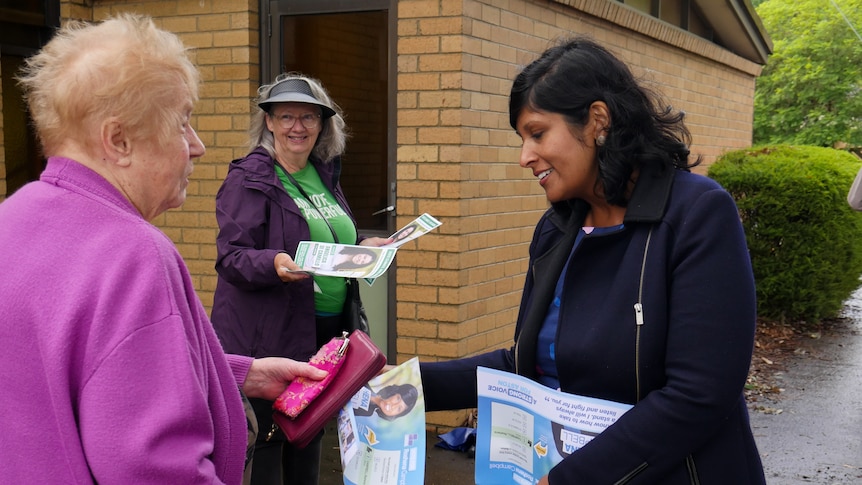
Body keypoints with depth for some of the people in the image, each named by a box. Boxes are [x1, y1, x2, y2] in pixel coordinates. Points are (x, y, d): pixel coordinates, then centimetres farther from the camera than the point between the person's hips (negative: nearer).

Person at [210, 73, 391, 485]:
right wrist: (275, 263, -33)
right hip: (267, 336, -7)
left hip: (325, 331, 7)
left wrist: (364, 248, 5)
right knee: (265, 439, -1)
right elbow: (231, 257, -15)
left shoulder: (325, 174, 13)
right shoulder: (248, 178, -8)